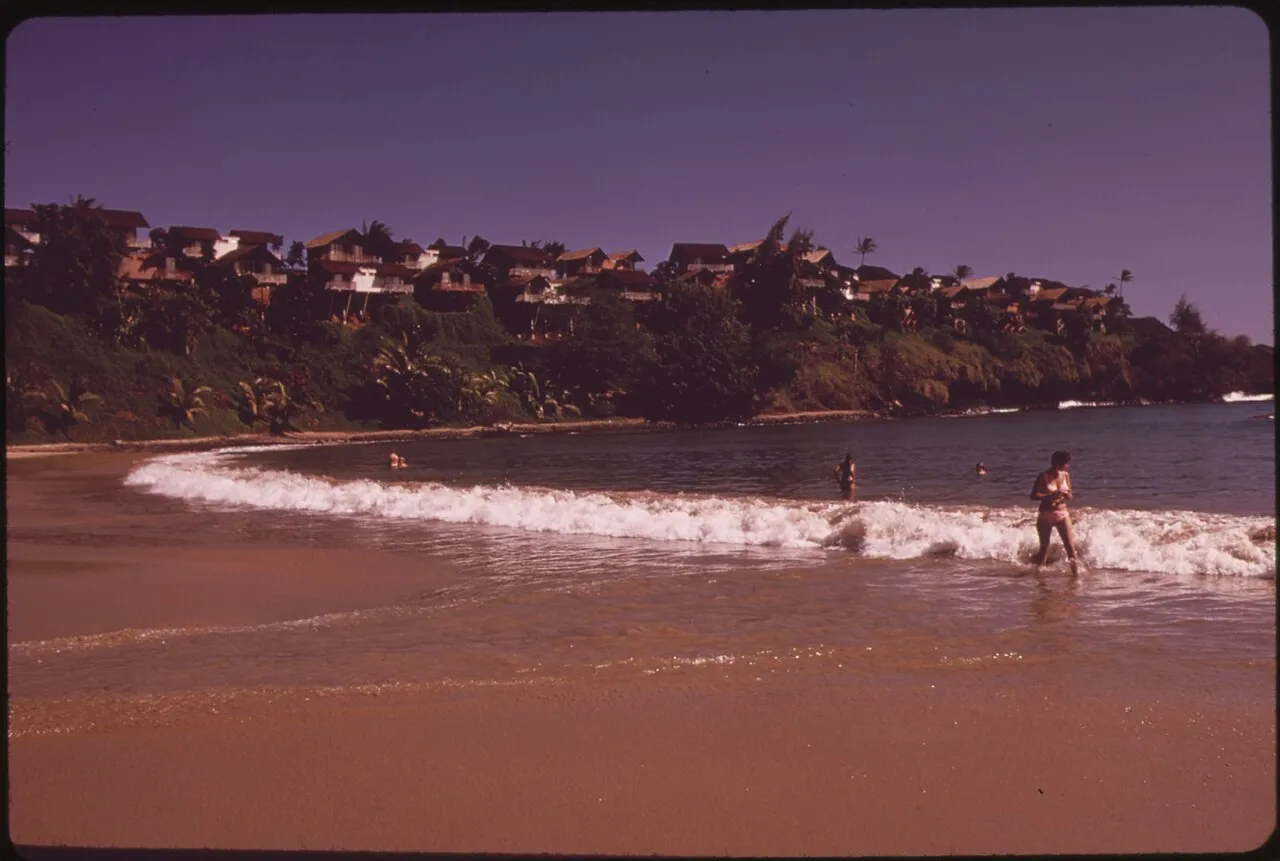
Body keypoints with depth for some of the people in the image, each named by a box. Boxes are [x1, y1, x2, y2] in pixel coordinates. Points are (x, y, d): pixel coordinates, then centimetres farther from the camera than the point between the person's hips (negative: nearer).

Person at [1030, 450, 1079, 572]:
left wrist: (1066, 495, -13)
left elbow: (1069, 497, 11)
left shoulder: (1066, 475, 3)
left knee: (1069, 544, -5)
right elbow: (1034, 496, -14)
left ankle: (1076, 570, -1)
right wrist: (1051, 495, -25)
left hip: (1062, 514, 3)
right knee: (1044, 546, 6)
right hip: (1046, 516, -3)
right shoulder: (1044, 476, -9)